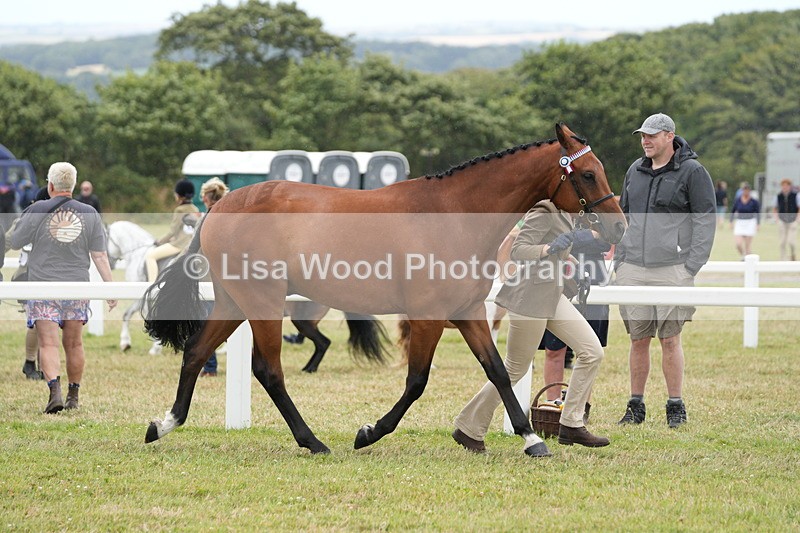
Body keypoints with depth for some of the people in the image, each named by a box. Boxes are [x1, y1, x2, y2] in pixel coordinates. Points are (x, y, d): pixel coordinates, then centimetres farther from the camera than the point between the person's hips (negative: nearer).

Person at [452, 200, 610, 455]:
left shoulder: (564, 214, 10)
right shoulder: (544, 214, -18)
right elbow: (517, 250, -26)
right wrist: (550, 248, -37)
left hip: (553, 296, 10)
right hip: (531, 298, -10)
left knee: (592, 352, 0)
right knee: (515, 369, 0)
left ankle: (571, 426, 5)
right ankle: (469, 429, 13)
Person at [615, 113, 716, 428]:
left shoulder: (692, 172, -2)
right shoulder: (635, 171, 15)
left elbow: (705, 220, -5)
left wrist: (691, 267, -10)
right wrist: (619, 261, 14)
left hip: (672, 269, -5)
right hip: (633, 271, 5)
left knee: (670, 340, -3)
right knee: (638, 340, 6)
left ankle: (676, 407, 6)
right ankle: (636, 406, 14)